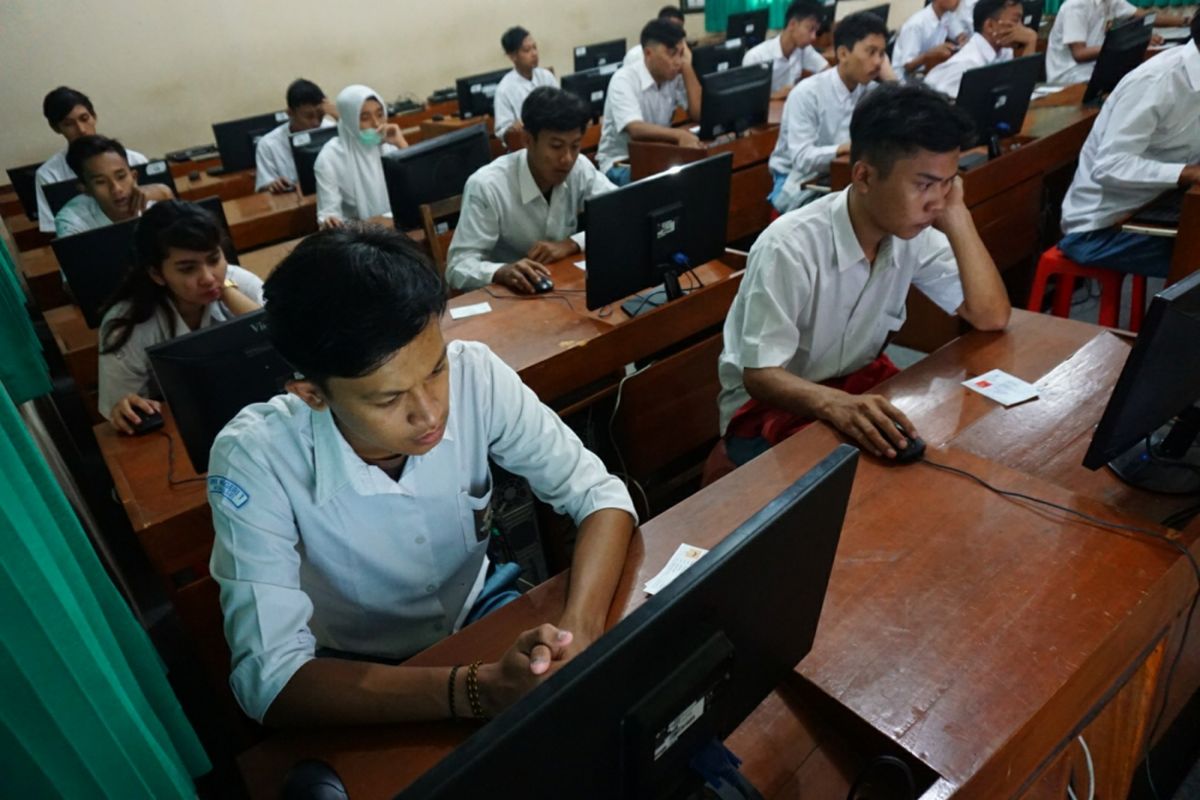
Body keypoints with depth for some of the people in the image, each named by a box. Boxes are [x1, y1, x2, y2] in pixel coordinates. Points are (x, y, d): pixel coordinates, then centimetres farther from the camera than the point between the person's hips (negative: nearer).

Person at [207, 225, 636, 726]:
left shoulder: (474, 374, -23)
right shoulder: (255, 459, -27)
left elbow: (600, 495, -17)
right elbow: (270, 681, -28)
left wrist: (578, 630, -34)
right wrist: (479, 688, -40)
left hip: (479, 610, 3)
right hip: (360, 680, -2)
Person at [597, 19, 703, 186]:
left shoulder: (675, 77, 3)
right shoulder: (624, 80, -16)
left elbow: (699, 115, -4)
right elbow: (636, 129, -31)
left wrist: (687, 67, -7)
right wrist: (679, 134, -47)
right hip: (621, 164, -6)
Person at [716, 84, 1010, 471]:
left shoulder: (915, 233, -8)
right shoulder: (789, 248, -29)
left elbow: (991, 317, -9)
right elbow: (760, 375, -27)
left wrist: (957, 218, -17)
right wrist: (834, 404, -47)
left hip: (860, 380, 6)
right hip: (768, 402, -6)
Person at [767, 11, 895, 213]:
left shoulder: (872, 91, 2)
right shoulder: (807, 93, -16)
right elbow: (802, 159, -24)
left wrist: (890, 77, -8)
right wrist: (844, 148, -41)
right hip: (799, 183, -6)